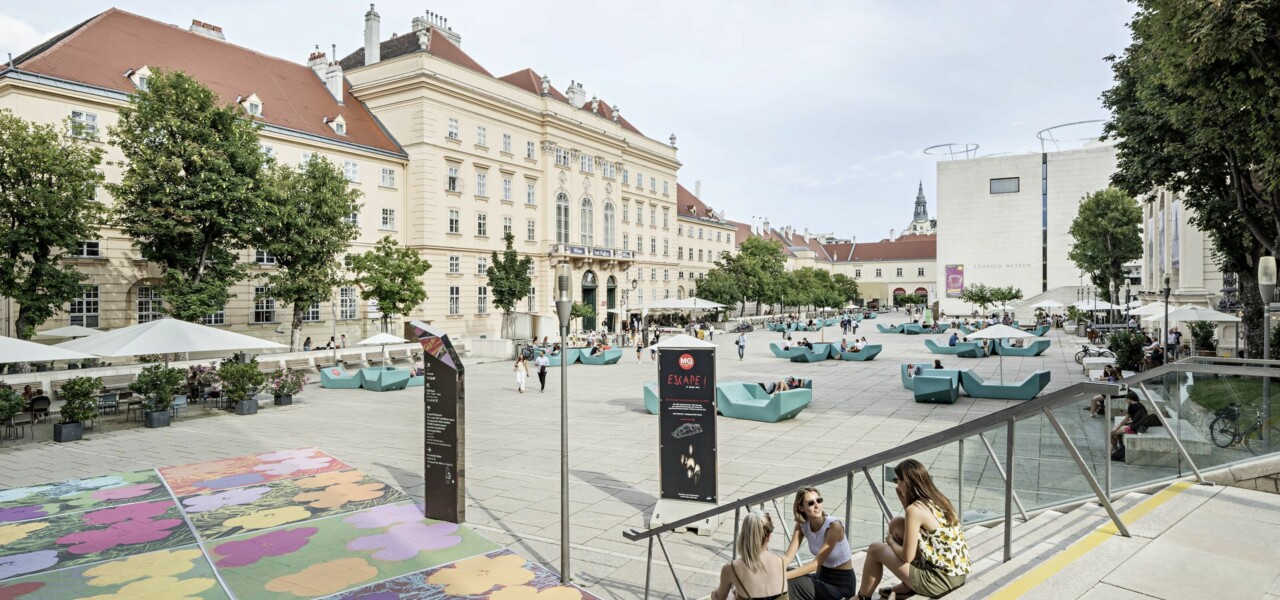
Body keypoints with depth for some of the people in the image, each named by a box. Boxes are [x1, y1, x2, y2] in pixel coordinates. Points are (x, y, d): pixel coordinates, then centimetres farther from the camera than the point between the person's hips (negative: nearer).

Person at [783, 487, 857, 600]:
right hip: (822, 576, 6)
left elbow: (816, 563, -28)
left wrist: (784, 576, -36)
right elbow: (788, 557, -12)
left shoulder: (834, 526, -25)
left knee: (789, 583, -24)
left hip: (842, 583, -6)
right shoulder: (802, 525, -6)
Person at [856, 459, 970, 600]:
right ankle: (908, 587, 22)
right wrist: (904, 501, 9)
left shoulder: (915, 509, -20)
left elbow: (907, 557, -15)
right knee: (897, 524, 14)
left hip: (940, 580, -8)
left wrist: (891, 542, 5)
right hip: (958, 572, 8)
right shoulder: (937, 500, 4)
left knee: (875, 550, 4)